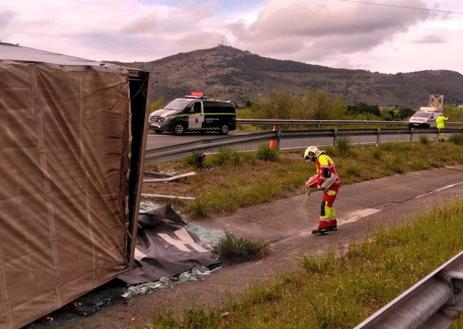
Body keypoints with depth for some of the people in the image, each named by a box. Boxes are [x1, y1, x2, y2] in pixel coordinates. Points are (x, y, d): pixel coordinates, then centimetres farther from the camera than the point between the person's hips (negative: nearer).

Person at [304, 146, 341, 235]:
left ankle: (323, 228, -14)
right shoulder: (319, 161, 22)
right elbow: (319, 175, 25)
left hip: (332, 184, -11)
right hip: (332, 185, 11)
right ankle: (332, 225, 28)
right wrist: (310, 183, 14)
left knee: (325, 205, -12)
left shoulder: (322, 158, -12)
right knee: (328, 205, 18)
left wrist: (319, 185, -21)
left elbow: (325, 172, -25)